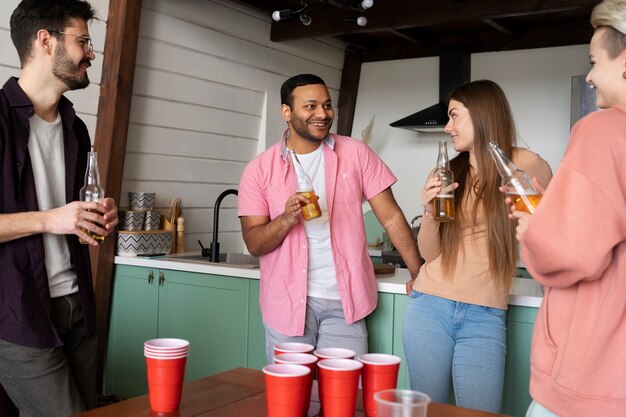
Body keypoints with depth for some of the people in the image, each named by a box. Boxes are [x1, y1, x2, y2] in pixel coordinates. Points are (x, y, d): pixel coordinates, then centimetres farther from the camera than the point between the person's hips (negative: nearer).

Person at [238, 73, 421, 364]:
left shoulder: (355, 153, 1)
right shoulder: (260, 170, 0)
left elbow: (391, 217, 2)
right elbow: (254, 244, -3)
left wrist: (419, 275, -5)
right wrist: (287, 219, -22)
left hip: (344, 302, 0)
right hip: (287, 305, 0)